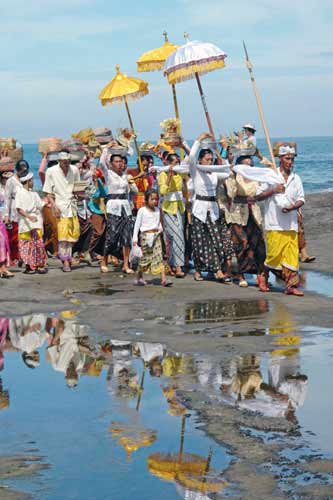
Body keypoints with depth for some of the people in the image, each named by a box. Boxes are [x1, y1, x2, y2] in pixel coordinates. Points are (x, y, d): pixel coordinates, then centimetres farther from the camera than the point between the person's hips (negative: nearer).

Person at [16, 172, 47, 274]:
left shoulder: (34, 194, 16)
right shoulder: (20, 193, -2)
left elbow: (40, 206, 14)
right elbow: (19, 209, -13)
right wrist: (29, 216, -25)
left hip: (36, 223, 4)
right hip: (25, 223, -4)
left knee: (38, 244, -4)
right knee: (27, 245, -1)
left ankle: (40, 265, -4)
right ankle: (28, 266, 2)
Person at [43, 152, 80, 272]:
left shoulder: (74, 170, 5)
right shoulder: (51, 171, -6)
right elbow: (48, 192, -4)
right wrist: (54, 206, -14)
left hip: (71, 203, 4)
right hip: (60, 204, -4)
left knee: (74, 232, 2)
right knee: (63, 233, -10)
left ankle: (63, 253, 23)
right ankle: (65, 262, -6)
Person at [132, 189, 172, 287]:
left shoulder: (157, 210, 11)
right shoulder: (142, 210, -3)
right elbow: (137, 224, -2)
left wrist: (160, 228, 2)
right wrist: (135, 238, -5)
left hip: (156, 236, 4)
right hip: (145, 235, -4)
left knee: (159, 257, -4)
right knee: (145, 257, 4)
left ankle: (163, 279, -10)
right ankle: (139, 278, 22)